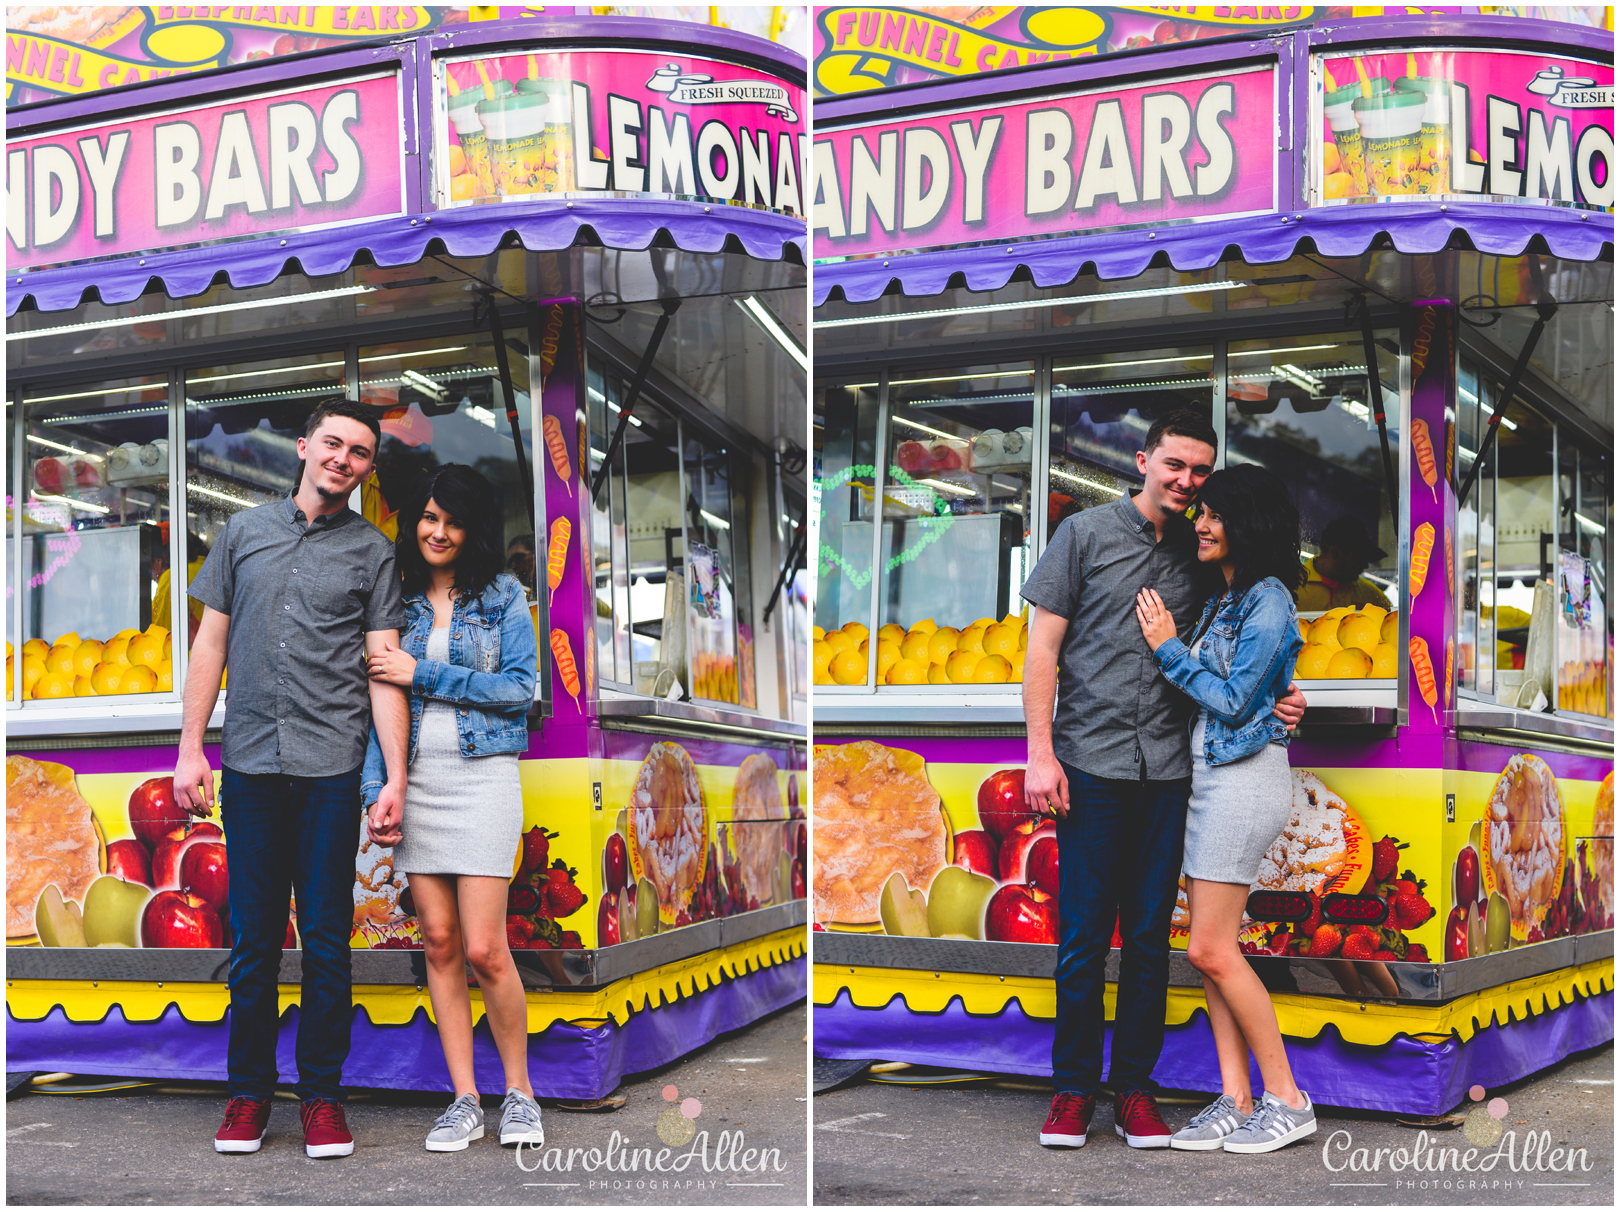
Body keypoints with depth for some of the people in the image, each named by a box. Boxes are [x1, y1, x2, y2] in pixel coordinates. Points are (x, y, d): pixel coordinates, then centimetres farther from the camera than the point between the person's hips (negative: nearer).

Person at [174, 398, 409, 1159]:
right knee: (253, 936, 5)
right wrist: (190, 747, 6)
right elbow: (211, 642, 14)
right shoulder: (245, 531, 13)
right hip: (250, 763, 2)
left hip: (331, 767, -1)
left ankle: (322, 1095, 9)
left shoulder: (372, 551, 8)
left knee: (326, 937, 0)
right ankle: (249, 1092, 15)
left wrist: (396, 776, -5)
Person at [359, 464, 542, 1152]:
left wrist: (423, 674, -9)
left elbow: (519, 689, -5)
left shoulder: (504, 597, 4)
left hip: (482, 777, -3)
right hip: (415, 779, 3)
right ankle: (464, 1102, 11)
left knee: (484, 949, -7)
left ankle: (519, 1094, 10)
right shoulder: (399, 600, 11)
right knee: (439, 945, 4)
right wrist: (376, 791, -2)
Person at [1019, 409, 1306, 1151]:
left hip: (1168, 770, 3)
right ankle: (1074, 1088, 13)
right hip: (1091, 763, -3)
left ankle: (1135, 1087, 16)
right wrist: (1040, 751, -8)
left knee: (1150, 935, 6)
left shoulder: (1199, 554, 12)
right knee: (1083, 934, 1)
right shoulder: (1086, 535, 3)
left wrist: (1271, 701, -1)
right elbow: (1043, 645, 0)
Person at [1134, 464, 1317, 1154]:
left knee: (1211, 949, -10)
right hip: (1209, 776, 9)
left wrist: (1168, 649, -9)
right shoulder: (1223, 598, 15)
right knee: (1210, 948, 5)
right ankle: (1235, 1102, 9)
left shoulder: (1268, 602, -12)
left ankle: (1287, 1101, 0)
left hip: (1244, 778, -9)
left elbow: (1234, 702, -15)